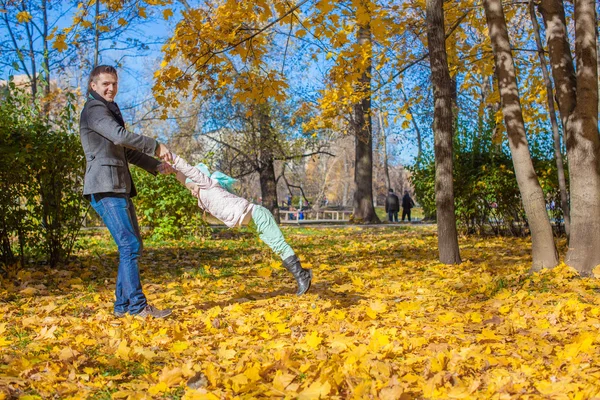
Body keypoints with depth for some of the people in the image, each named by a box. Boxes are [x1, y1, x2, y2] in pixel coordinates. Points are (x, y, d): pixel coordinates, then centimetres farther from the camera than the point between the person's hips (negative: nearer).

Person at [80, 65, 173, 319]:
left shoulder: (110, 110, 25)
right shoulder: (94, 109, -5)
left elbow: (127, 151, 27)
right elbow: (121, 136, -21)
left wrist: (155, 165, 18)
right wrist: (155, 147, -14)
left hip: (120, 188, 10)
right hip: (105, 188, -10)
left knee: (131, 245, 9)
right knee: (129, 245, -14)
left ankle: (122, 305, 13)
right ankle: (137, 306, -11)